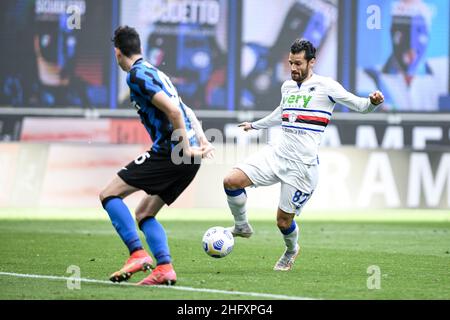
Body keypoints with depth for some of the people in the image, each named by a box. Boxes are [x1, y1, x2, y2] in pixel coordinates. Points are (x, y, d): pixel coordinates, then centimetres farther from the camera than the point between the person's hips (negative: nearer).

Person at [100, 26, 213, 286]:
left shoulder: (137, 75, -8)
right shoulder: (154, 72, 23)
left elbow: (173, 110, -19)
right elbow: (187, 111, 25)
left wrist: (186, 148, -13)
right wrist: (202, 140, 15)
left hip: (170, 152, -9)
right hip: (190, 159, 9)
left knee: (109, 195, -4)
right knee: (144, 214, 16)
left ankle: (138, 254, -16)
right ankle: (165, 268, 0)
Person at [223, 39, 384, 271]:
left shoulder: (325, 86, -6)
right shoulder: (287, 86, 14)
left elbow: (359, 105, -6)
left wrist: (373, 101, -30)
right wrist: (255, 125, 50)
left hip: (303, 164, -6)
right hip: (277, 154, 6)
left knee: (283, 221, -1)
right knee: (231, 181, -11)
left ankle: (291, 251, 34)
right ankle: (241, 226, 14)